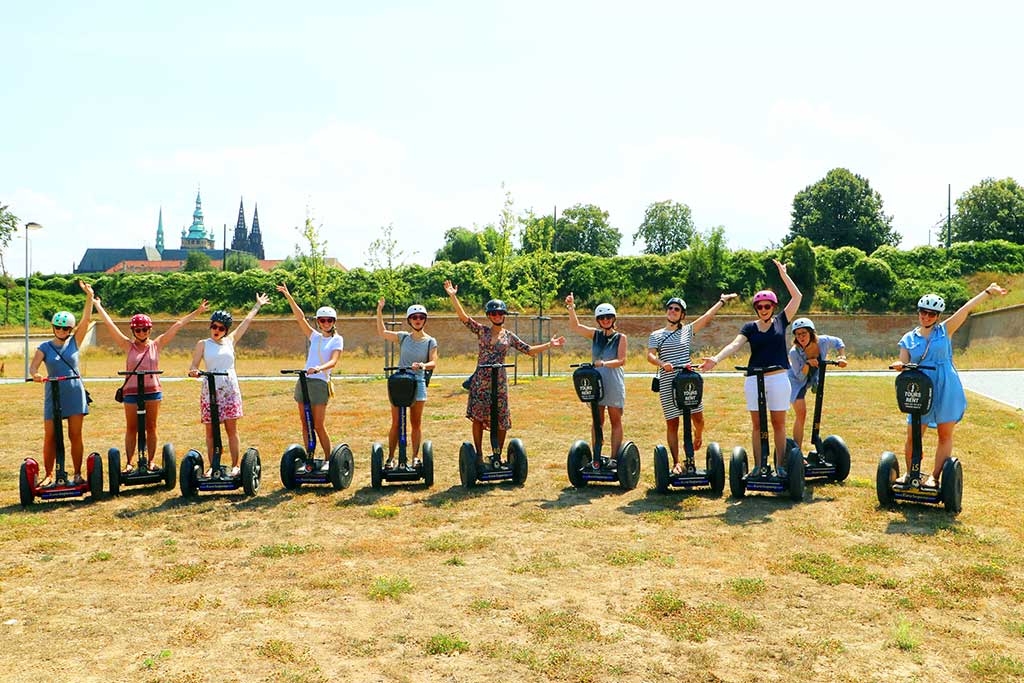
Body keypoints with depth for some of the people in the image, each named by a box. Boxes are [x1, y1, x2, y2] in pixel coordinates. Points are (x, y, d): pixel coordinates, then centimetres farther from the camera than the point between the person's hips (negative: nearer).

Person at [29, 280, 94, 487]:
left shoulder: (74, 342, 4)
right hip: (53, 395, 0)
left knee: (75, 436, 2)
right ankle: (49, 475, 13)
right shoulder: (45, 347, 3)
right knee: (50, 437, 2)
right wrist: (35, 375, -35)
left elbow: (86, 319, -5)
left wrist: (89, 296, -15)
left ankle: (78, 474, 9)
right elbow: (33, 366, -11)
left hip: (75, 394, 0)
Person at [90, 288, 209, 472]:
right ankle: (129, 463, 10)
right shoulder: (128, 346, 0)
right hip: (131, 391, -1)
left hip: (153, 390, 1)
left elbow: (177, 325, 1)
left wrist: (197, 311, 4)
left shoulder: (156, 344, 3)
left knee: (151, 427, 8)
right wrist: (96, 303, 0)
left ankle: (150, 461, 16)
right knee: (131, 429, 5)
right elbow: (109, 324, 0)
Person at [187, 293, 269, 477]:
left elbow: (247, 321, 20)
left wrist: (258, 305, 29)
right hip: (209, 389, -1)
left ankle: (235, 465, 4)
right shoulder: (203, 344, 6)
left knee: (232, 428, 0)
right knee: (210, 430, 2)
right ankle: (213, 466, 9)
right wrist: (193, 372, -21)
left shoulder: (230, 340, 11)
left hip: (230, 389, 1)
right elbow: (193, 367, 3)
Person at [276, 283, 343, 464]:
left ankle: (328, 459, 6)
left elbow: (333, 361, -12)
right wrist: (289, 297, -1)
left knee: (318, 425, -6)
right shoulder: (315, 337, 16)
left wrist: (319, 368, -32)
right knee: (305, 424, 5)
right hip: (303, 381, 5)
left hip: (319, 382, -5)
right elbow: (300, 317, 8)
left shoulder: (337, 339, 3)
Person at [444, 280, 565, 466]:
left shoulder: (509, 336, 9)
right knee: (478, 417, -2)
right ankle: (479, 456, 9)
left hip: (499, 381, 1)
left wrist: (549, 345, 0)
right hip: (480, 380, -1)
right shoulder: (482, 331, 5)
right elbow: (464, 317, -6)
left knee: (501, 420, 2)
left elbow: (529, 350, 9)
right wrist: (453, 297, -15)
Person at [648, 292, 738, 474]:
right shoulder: (656, 335, 8)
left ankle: (698, 435, 35)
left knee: (698, 419, -2)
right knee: (672, 424, 0)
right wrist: (662, 363, -24)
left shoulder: (688, 331, 12)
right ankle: (676, 463, 7)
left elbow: (707, 316, 9)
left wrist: (722, 301, 11)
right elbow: (650, 356, -5)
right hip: (667, 384, -1)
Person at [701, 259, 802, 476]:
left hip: (778, 378, 0)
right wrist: (715, 359, -27)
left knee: (778, 423, 3)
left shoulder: (780, 321, 7)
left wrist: (783, 274, 2)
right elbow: (735, 344, -11)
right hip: (754, 379, 1)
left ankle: (780, 466, 9)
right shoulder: (750, 327, 5)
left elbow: (797, 297, 3)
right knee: (757, 424, 4)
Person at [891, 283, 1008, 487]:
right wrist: (899, 366, -20)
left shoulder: (945, 330, 6)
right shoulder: (908, 339, 8)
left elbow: (965, 309, -1)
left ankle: (934, 476, 11)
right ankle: (909, 473, 19)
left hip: (946, 390, 0)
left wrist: (988, 292, -6)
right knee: (912, 437, 0)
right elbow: (903, 364, 4)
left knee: (945, 435, 2)